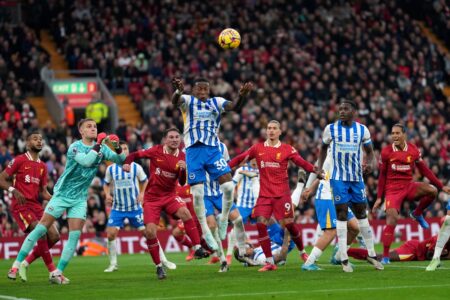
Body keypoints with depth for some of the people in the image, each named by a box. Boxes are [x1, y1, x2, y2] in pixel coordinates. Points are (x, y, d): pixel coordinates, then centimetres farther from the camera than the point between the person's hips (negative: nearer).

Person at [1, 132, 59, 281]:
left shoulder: (42, 166, 16)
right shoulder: (19, 160, -3)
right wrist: (13, 190, -22)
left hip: (36, 205, 7)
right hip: (21, 206, -7)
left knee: (54, 236, -4)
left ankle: (19, 265, 6)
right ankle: (53, 273, -16)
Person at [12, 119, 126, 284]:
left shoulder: (101, 148, 3)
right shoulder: (75, 147, -14)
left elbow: (120, 159, -3)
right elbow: (86, 161, -32)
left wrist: (118, 149, -22)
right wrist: (98, 144, -33)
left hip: (79, 199, 5)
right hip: (62, 194, -5)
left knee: (75, 235, -7)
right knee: (41, 228, -6)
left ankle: (58, 272, -2)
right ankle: (18, 263, 1)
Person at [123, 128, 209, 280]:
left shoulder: (182, 157, -3)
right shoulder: (156, 151, -7)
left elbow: (182, 183, -3)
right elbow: (135, 155, 3)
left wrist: (183, 169, -23)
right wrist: (127, 163, -17)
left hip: (169, 195, 1)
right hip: (152, 197, -1)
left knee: (185, 213, -30)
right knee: (150, 232, -13)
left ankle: (198, 249, -26)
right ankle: (158, 266, 5)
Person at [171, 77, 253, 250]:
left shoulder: (217, 102, 10)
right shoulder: (188, 101, 3)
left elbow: (236, 108, -5)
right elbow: (175, 101, -20)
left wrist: (242, 95, -27)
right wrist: (178, 91, -45)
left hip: (213, 149, 2)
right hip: (194, 151, -2)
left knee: (228, 186, -13)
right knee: (197, 193, -3)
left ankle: (224, 220, 8)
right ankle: (205, 231, 7)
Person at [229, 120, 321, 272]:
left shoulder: (287, 149, 1)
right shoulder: (258, 148, 7)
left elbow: (302, 163, -5)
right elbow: (239, 159, 11)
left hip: (282, 194, -2)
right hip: (264, 194, 2)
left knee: (288, 223, -5)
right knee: (261, 224, -11)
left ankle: (302, 251, 22)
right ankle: (269, 262, -3)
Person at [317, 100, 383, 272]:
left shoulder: (362, 130, -1)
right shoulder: (331, 128, -2)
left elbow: (369, 150, 10)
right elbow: (324, 148, 12)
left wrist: (370, 163, -10)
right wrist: (319, 168, 4)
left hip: (357, 178, 2)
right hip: (339, 178, -1)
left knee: (361, 213, 8)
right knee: (342, 214, -4)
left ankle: (371, 254, 19)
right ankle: (344, 259, -2)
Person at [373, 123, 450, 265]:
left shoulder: (413, 150, -1)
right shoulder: (386, 152, -5)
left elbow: (424, 170, 8)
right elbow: (382, 176, 3)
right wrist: (379, 198, 3)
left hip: (409, 186, 2)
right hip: (392, 190, -2)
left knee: (432, 190, -23)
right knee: (391, 220, -16)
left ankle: (417, 214, 4)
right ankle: (385, 256, -7)